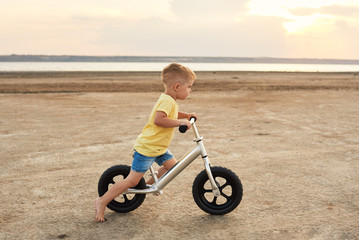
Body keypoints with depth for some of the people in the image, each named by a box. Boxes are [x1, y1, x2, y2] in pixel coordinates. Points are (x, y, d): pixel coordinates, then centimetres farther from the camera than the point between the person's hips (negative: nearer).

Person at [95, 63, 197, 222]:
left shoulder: (168, 100, 10)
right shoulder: (167, 100, -21)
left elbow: (170, 114, 31)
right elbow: (158, 119, -37)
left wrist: (187, 116, 17)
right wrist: (180, 122, -31)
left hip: (158, 147, 10)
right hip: (146, 148, -10)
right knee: (132, 181, -7)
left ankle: (149, 185, 25)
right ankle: (102, 202, 4)